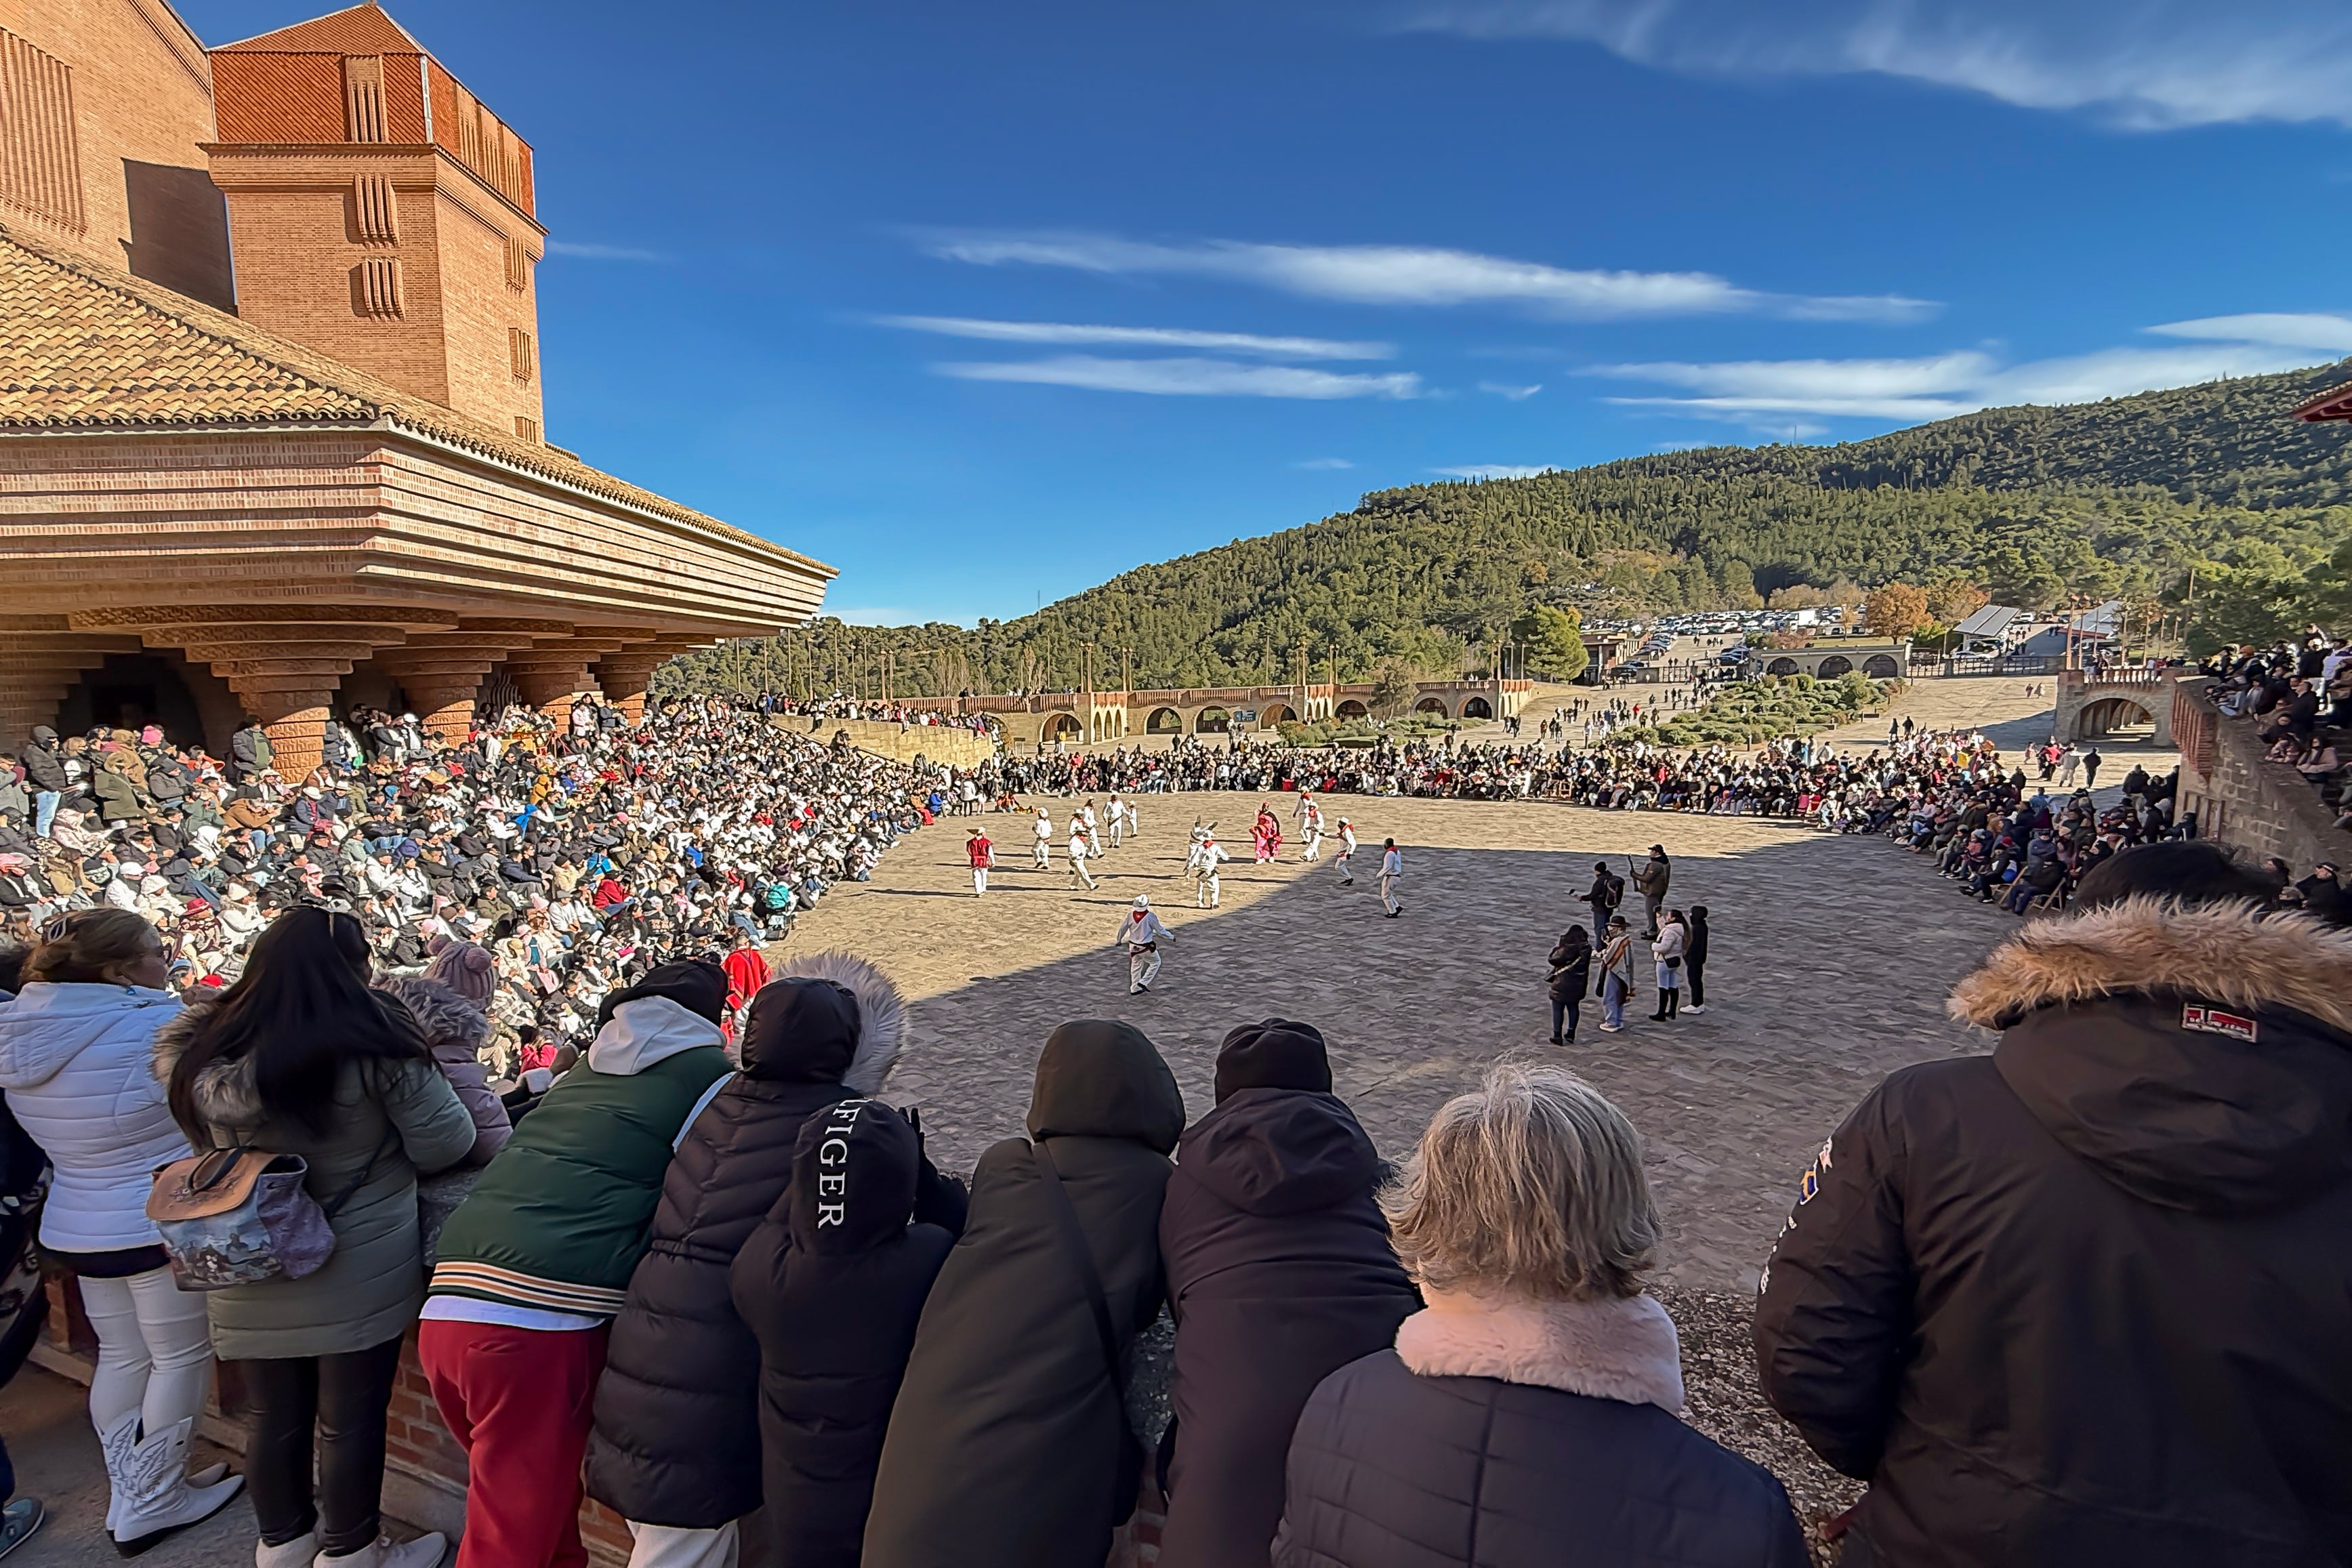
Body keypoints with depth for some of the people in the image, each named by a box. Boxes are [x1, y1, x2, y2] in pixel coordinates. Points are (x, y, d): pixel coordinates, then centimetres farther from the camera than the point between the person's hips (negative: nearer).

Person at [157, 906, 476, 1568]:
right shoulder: (370, 1041, -19)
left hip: (248, 1278, 5)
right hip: (358, 1274, -5)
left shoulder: (202, 1048, -4)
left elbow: (205, 1145, 15)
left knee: (275, 1414, 21)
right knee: (350, 1417, 11)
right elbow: (445, 1144, -15)